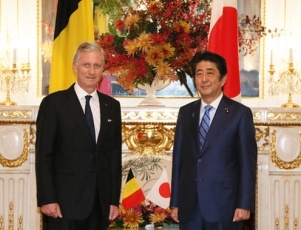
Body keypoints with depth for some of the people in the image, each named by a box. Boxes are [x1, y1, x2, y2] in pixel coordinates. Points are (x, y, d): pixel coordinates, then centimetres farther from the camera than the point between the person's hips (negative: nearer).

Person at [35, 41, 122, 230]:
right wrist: (47, 199, -11)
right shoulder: (54, 103, -2)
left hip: (101, 201, 4)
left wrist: (114, 200, 8)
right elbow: (44, 155, -5)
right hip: (66, 200, -4)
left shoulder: (112, 106, 11)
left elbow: (115, 155, 12)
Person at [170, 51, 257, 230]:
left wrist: (244, 204, -9)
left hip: (223, 205, -3)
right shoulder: (185, 112, 10)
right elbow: (179, 157, 9)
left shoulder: (240, 113, -2)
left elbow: (247, 162, -4)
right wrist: (175, 202, 7)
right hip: (189, 205, 4)